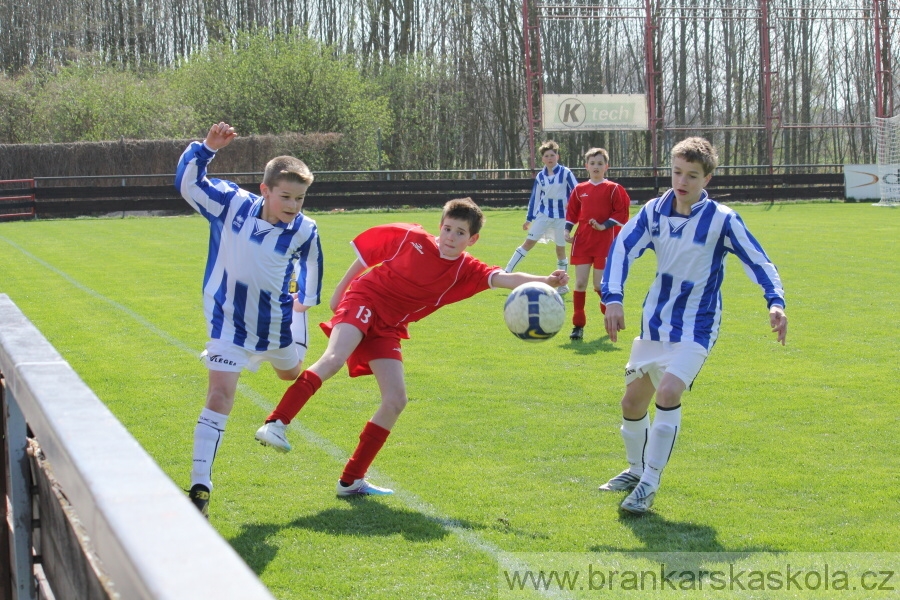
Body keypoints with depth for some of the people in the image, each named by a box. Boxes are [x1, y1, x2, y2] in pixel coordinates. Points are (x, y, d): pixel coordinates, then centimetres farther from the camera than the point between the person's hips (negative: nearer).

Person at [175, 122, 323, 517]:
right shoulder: (231, 204, -22)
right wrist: (207, 147, -35)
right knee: (220, 395, -15)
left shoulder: (304, 231, -17)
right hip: (229, 321, -3)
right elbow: (187, 184, -21)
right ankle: (199, 487, -12)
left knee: (292, 374, 29)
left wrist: (306, 299, 18)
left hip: (277, 320, 3)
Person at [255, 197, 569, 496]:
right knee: (333, 360, -32)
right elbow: (365, 255, 7)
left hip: (387, 329, 5)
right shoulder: (411, 238, -7)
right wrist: (340, 291, 9)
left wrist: (544, 280, -35)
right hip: (362, 302, -5)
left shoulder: (467, 271, -2)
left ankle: (351, 480, 4)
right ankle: (274, 424, -39)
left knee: (396, 401, -5)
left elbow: (503, 278, -19)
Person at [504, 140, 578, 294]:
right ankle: (507, 272, -2)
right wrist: (529, 219, 12)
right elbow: (534, 198, 11)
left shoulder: (565, 173, -7)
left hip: (561, 216, -2)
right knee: (529, 242, -4)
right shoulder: (540, 176, 4)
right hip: (543, 215, 2)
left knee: (560, 248, 5)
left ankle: (563, 285, 16)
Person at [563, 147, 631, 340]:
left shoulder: (613, 189, -1)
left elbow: (621, 212, -4)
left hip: (604, 242, -3)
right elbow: (572, 212, 16)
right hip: (582, 241, 3)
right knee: (580, 283, -3)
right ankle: (578, 325, 3)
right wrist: (567, 230, 2)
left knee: (599, 284, -2)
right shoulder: (580, 189, 9)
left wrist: (604, 226, -13)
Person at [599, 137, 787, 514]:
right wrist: (613, 299, -23)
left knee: (668, 392, -26)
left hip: (695, 329, -5)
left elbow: (758, 261, -11)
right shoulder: (655, 211, -4)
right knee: (632, 401, 12)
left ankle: (649, 484, -14)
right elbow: (622, 249, -9)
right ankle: (635, 469, 38)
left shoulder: (722, 220, -14)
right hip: (654, 324, 5)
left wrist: (776, 302, -27)